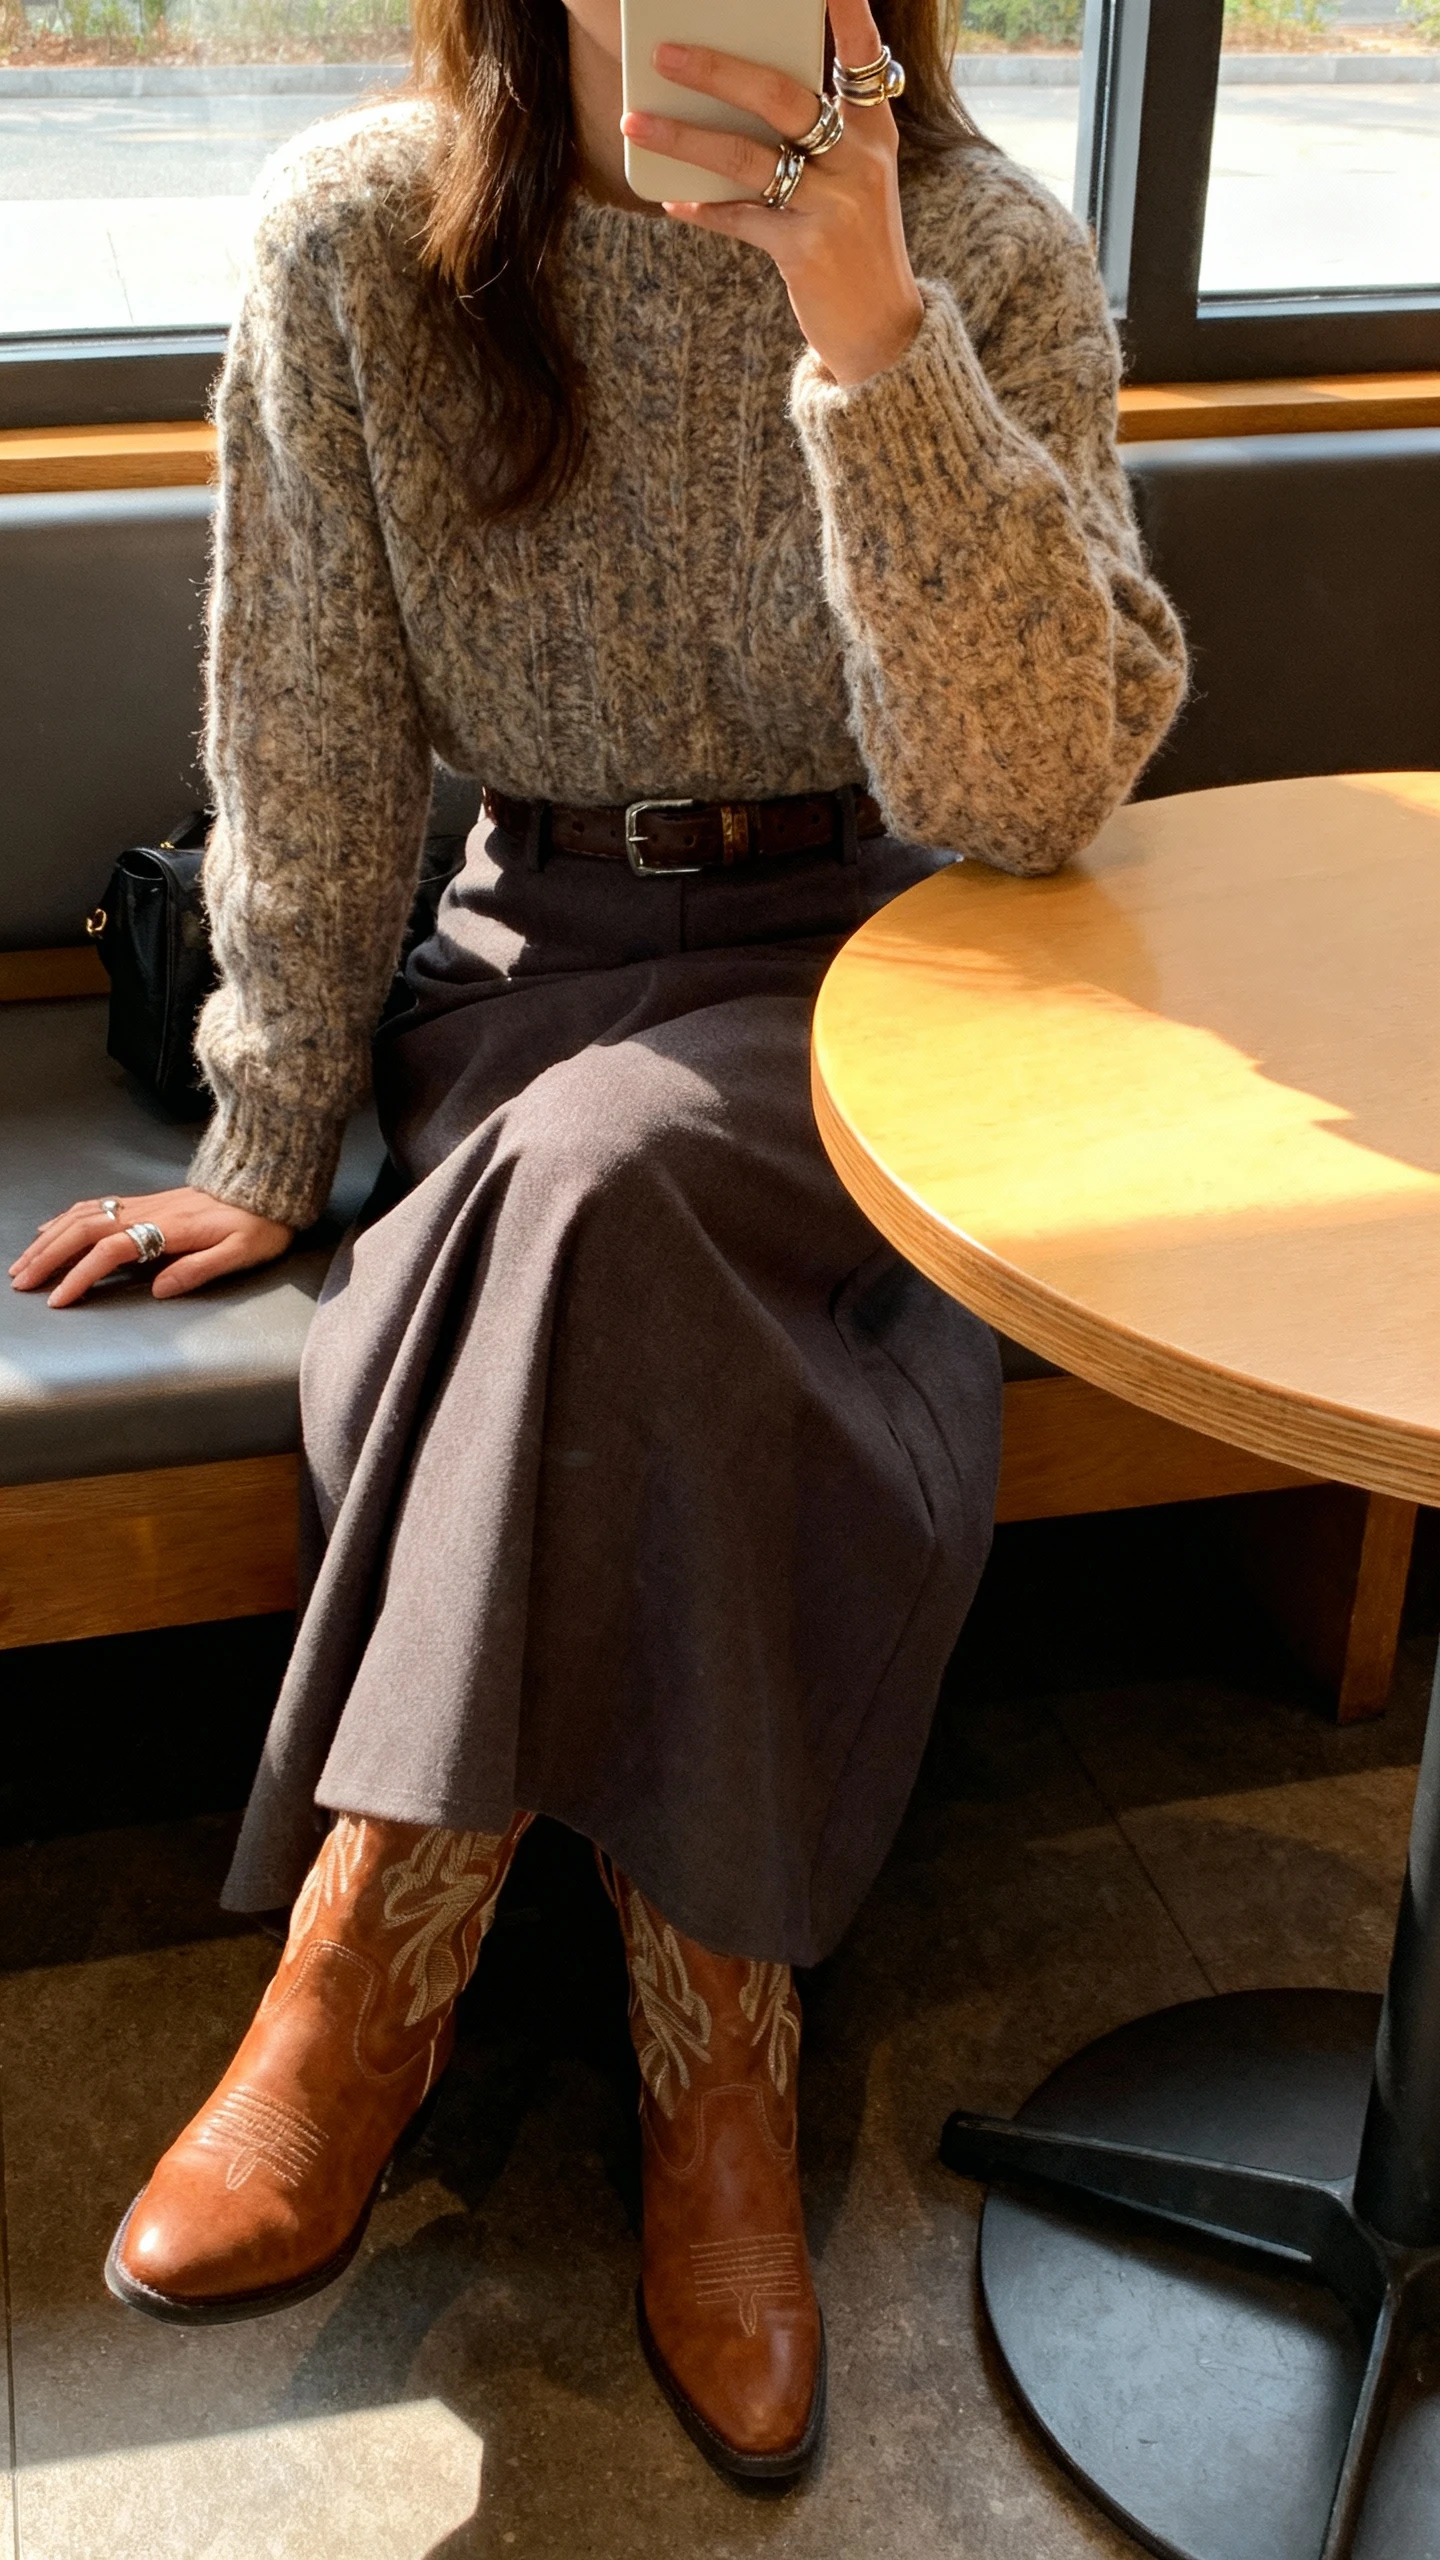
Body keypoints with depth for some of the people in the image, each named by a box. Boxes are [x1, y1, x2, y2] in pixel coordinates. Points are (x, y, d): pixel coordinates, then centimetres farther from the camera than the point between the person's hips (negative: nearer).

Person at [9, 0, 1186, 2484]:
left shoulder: (990, 255, -9)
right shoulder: (357, 231, -5)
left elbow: (1025, 797, -18)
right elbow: (311, 733, -1)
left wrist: (868, 333, -28)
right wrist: (264, 1143, 0)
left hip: (865, 971, -1)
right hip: (537, 953, 2)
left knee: (599, 1166, -33)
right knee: (665, 1371, -30)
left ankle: (369, 1962, -20)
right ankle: (714, 2058, -13)